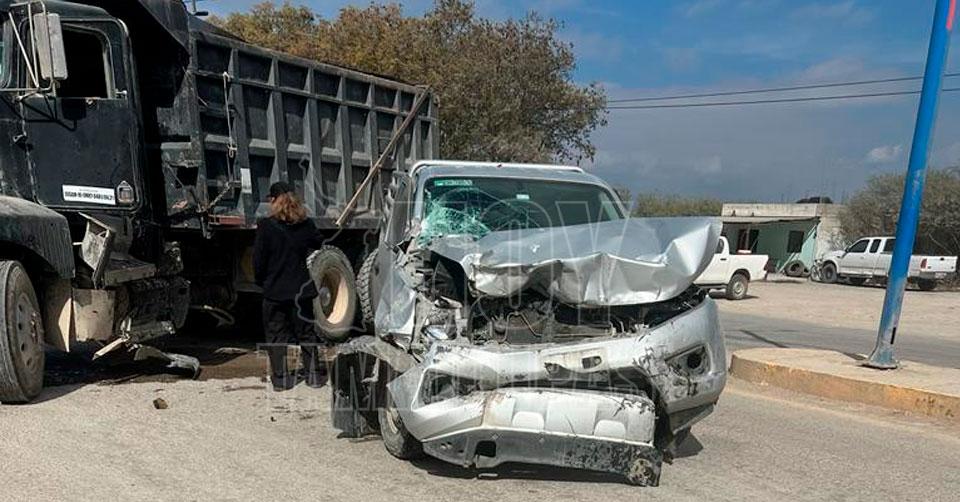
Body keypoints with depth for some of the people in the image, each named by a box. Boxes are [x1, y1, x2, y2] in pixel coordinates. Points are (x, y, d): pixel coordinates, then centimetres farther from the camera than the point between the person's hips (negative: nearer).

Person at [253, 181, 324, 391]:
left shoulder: (266, 226, -12)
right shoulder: (306, 225, -1)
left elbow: (259, 260, -9)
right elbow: (319, 249, 10)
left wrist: (261, 281, 7)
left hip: (275, 289, -3)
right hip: (302, 289, 3)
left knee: (276, 334, 10)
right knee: (306, 332, 14)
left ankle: (280, 377, 13)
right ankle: (313, 373, 19)